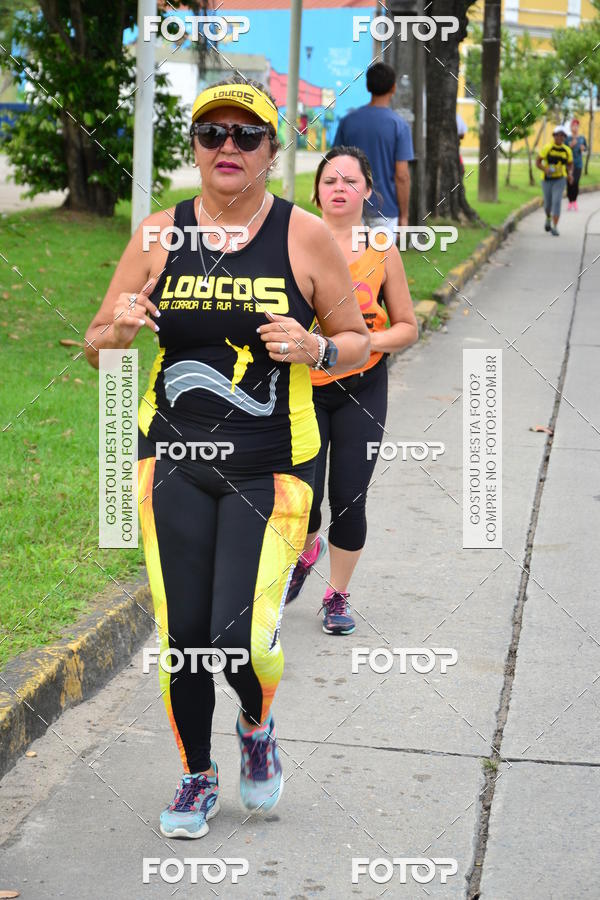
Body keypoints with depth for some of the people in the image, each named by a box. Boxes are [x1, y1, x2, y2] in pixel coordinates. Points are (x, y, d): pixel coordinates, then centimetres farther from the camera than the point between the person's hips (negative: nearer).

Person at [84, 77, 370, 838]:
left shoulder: (306, 237, -3)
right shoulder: (158, 235, 1)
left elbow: (356, 341, 5)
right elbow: (96, 346, 7)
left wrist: (315, 349, -17)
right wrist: (119, 329, -16)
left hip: (269, 468, -2)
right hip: (173, 462, 2)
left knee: (241, 640, -11)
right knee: (181, 635, 3)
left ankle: (258, 726, 26)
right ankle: (197, 777, 30)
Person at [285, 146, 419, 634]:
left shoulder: (382, 252, 0)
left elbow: (407, 327, 6)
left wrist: (364, 341, -12)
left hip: (362, 388, 0)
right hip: (303, 386, 0)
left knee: (349, 500, -1)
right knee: (303, 497, -5)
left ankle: (338, 595, 22)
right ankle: (307, 551, 33)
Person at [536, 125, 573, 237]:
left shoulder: (567, 150, -1)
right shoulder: (547, 148, -8)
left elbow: (570, 164, 14)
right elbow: (537, 162, -5)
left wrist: (570, 174, -7)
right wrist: (545, 169, -25)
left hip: (560, 179, 0)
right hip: (547, 180, 0)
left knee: (557, 202, -17)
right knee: (548, 203, 10)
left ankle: (554, 228, -17)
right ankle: (548, 218, 45)